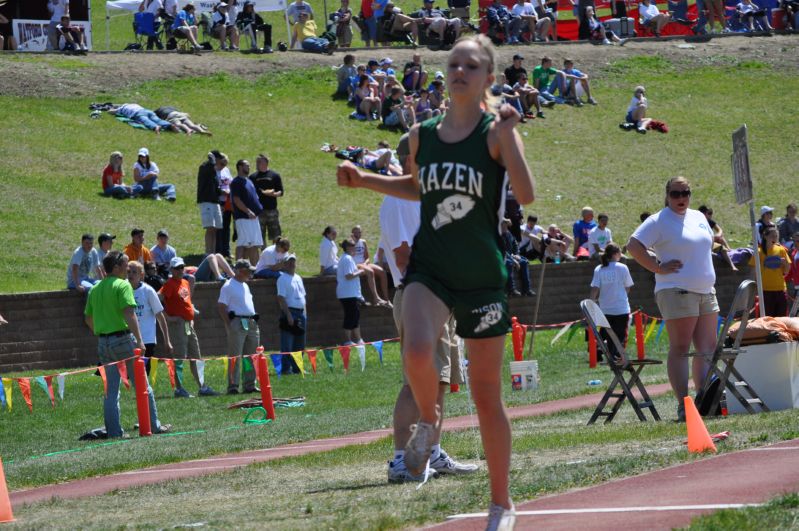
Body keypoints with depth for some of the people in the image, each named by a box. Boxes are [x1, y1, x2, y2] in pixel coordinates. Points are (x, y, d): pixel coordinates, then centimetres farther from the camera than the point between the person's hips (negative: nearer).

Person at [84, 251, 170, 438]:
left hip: (103, 343, 6)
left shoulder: (95, 289, 12)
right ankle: (153, 425, 8)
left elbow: (88, 318, 17)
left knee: (111, 390, 9)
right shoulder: (123, 285, -10)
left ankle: (113, 430, 6)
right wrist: (139, 340, -20)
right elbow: (129, 314, -19)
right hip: (123, 337, -6)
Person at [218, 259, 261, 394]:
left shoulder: (245, 286, 19)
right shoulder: (229, 286, -7)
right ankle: (233, 386, -9)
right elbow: (221, 307, -11)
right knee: (235, 356, -9)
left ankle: (249, 385, 15)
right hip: (237, 322, -8)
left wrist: (254, 321, 18)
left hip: (250, 323, 8)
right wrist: (228, 325, -16)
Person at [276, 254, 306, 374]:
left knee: (299, 344, 11)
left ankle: (297, 367, 18)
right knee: (287, 344, -7)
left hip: (301, 313, 8)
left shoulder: (298, 278, 17)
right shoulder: (283, 279, -8)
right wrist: (288, 314, -20)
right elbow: (281, 298, -14)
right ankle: (286, 368, -6)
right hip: (290, 312, -8)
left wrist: (304, 314, 15)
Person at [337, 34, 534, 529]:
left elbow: (527, 194, -22)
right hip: (430, 269, 2)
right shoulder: (423, 135, 5)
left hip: (483, 275, -2)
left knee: (487, 393, 6)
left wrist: (508, 135, -29)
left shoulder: (495, 131, -8)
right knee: (417, 352, -29)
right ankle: (428, 420, 4)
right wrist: (364, 179, 13)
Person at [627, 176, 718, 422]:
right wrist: (658, 268, -14)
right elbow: (633, 245, -11)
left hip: (706, 291, 8)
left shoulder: (698, 217, 17)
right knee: (680, 349, -8)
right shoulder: (659, 221, -4)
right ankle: (683, 405, -9)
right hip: (676, 291, -8)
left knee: (708, 348, 7)